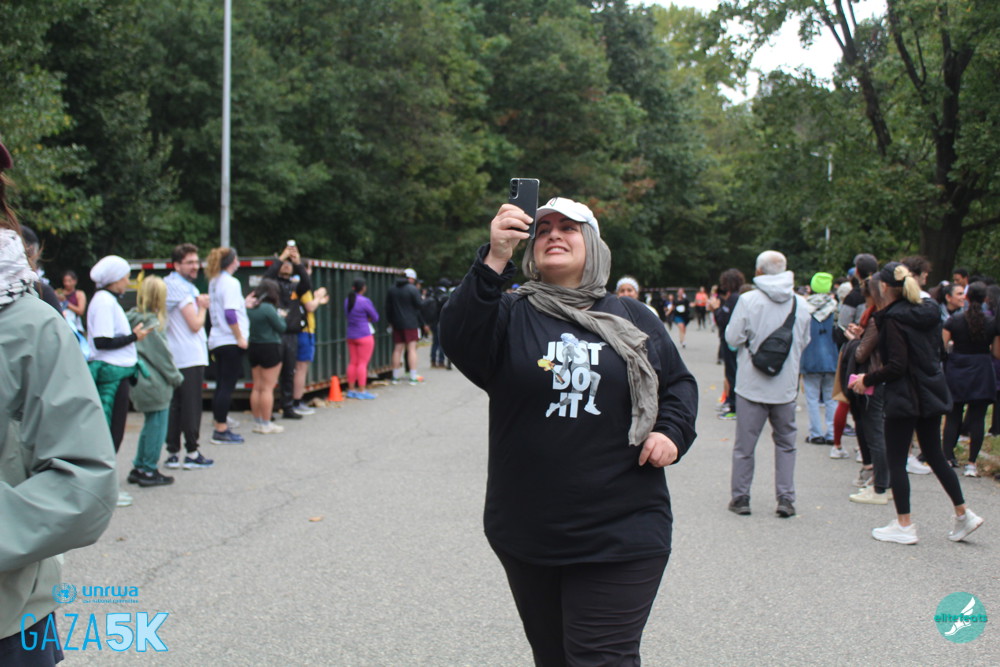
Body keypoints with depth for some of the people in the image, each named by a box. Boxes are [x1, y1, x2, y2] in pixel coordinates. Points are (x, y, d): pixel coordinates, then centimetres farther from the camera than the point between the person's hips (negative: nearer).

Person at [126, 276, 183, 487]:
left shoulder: (133, 318, 7)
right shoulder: (152, 323, -18)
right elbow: (162, 355, -14)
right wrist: (176, 377, -2)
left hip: (139, 381, 9)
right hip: (155, 384, -9)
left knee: (150, 425, 19)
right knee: (157, 426, 1)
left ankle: (139, 468, 23)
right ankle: (149, 471, 6)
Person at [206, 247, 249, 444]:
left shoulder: (214, 282, 14)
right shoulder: (230, 283, -12)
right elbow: (230, 314, -20)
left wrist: (243, 304, 27)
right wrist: (240, 338, -15)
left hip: (216, 340, 9)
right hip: (230, 341, -8)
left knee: (222, 385, 11)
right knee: (227, 385, -6)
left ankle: (220, 427, 15)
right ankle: (221, 431, -5)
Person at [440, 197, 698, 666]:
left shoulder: (635, 320, 6)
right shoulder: (511, 316, 0)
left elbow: (679, 383, 17)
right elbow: (459, 341, -21)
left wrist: (672, 432, -4)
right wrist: (495, 259, -31)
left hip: (621, 538, -1)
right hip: (528, 535, 1)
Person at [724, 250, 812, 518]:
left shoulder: (748, 300, -12)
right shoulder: (800, 303, -1)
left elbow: (732, 338, -10)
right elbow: (804, 342, 9)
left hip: (752, 384, -3)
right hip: (786, 385, 3)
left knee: (744, 444, 8)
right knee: (785, 443, 14)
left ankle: (740, 497, 15)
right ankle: (785, 498, 12)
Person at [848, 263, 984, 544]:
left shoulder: (894, 318, -15)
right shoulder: (928, 313, 8)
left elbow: (897, 366, -20)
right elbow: (937, 352, 15)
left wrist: (867, 379, -7)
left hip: (904, 398, -8)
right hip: (932, 393, 8)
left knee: (896, 460, 1)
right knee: (934, 455, 17)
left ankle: (904, 526, 4)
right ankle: (963, 514, 17)